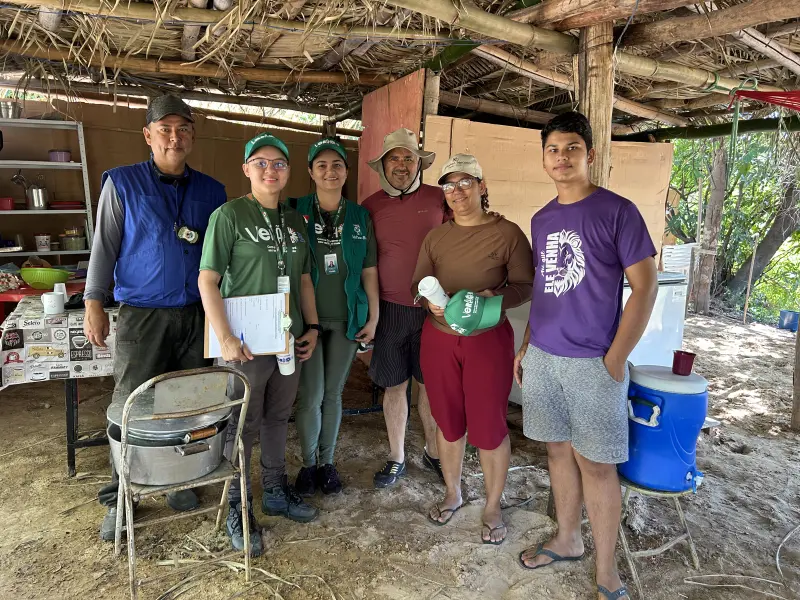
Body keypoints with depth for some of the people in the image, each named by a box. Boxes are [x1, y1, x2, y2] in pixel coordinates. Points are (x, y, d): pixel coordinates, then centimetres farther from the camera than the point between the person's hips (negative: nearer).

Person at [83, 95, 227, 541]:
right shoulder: (122, 183, 2)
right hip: (143, 314, -2)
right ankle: (120, 498, 18)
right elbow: (104, 245, 1)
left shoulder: (212, 191, 8)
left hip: (197, 315, 3)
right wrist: (94, 304, -4)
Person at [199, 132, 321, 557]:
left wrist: (312, 326, 9)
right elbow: (207, 281, -12)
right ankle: (237, 508, 27)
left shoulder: (294, 220, 10)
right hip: (247, 343, -6)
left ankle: (275, 491, 38)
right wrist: (225, 337, -18)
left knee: (277, 418, 19)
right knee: (242, 426, 7)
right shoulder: (229, 215, -9)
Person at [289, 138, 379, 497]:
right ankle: (308, 464, 23)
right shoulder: (295, 210, -2)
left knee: (333, 393, 11)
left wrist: (373, 317, 2)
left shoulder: (360, 216, 5)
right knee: (311, 395, 0)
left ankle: (327, 462, 29)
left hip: (347, 319, 2)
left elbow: (369, 270, 5)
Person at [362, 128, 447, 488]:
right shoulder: (370, 207, 3)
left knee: (430, 383, 11)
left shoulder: (439, 199, -1)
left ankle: (432, 452, 32)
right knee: (394, 385, 10)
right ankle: (396, 459, 27)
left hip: (432, 308, 0)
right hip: (389, 309, 1)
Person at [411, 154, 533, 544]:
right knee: (448, 421, 14)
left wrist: (495, 298, -24)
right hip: (439, 338, 4)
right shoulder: (436, 237, 8)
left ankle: (492, 507, 24)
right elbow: (418, 284, 8)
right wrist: (431, 301, -14)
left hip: (489, 340, -3)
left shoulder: (508, 233, -4)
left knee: (489, 426, 2)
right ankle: (452, 493, 36)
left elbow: (526, 286, -5)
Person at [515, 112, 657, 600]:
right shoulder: (542, 220, 11)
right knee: (559, 450, 16)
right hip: (542, 358, 6)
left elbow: (646, 287, -9)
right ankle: (567, 540, 35)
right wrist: (526, 344, 13)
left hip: (592, 363, -5)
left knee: (595, 464, 3)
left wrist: (614, 360, -13)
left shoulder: (617, 211, -7)